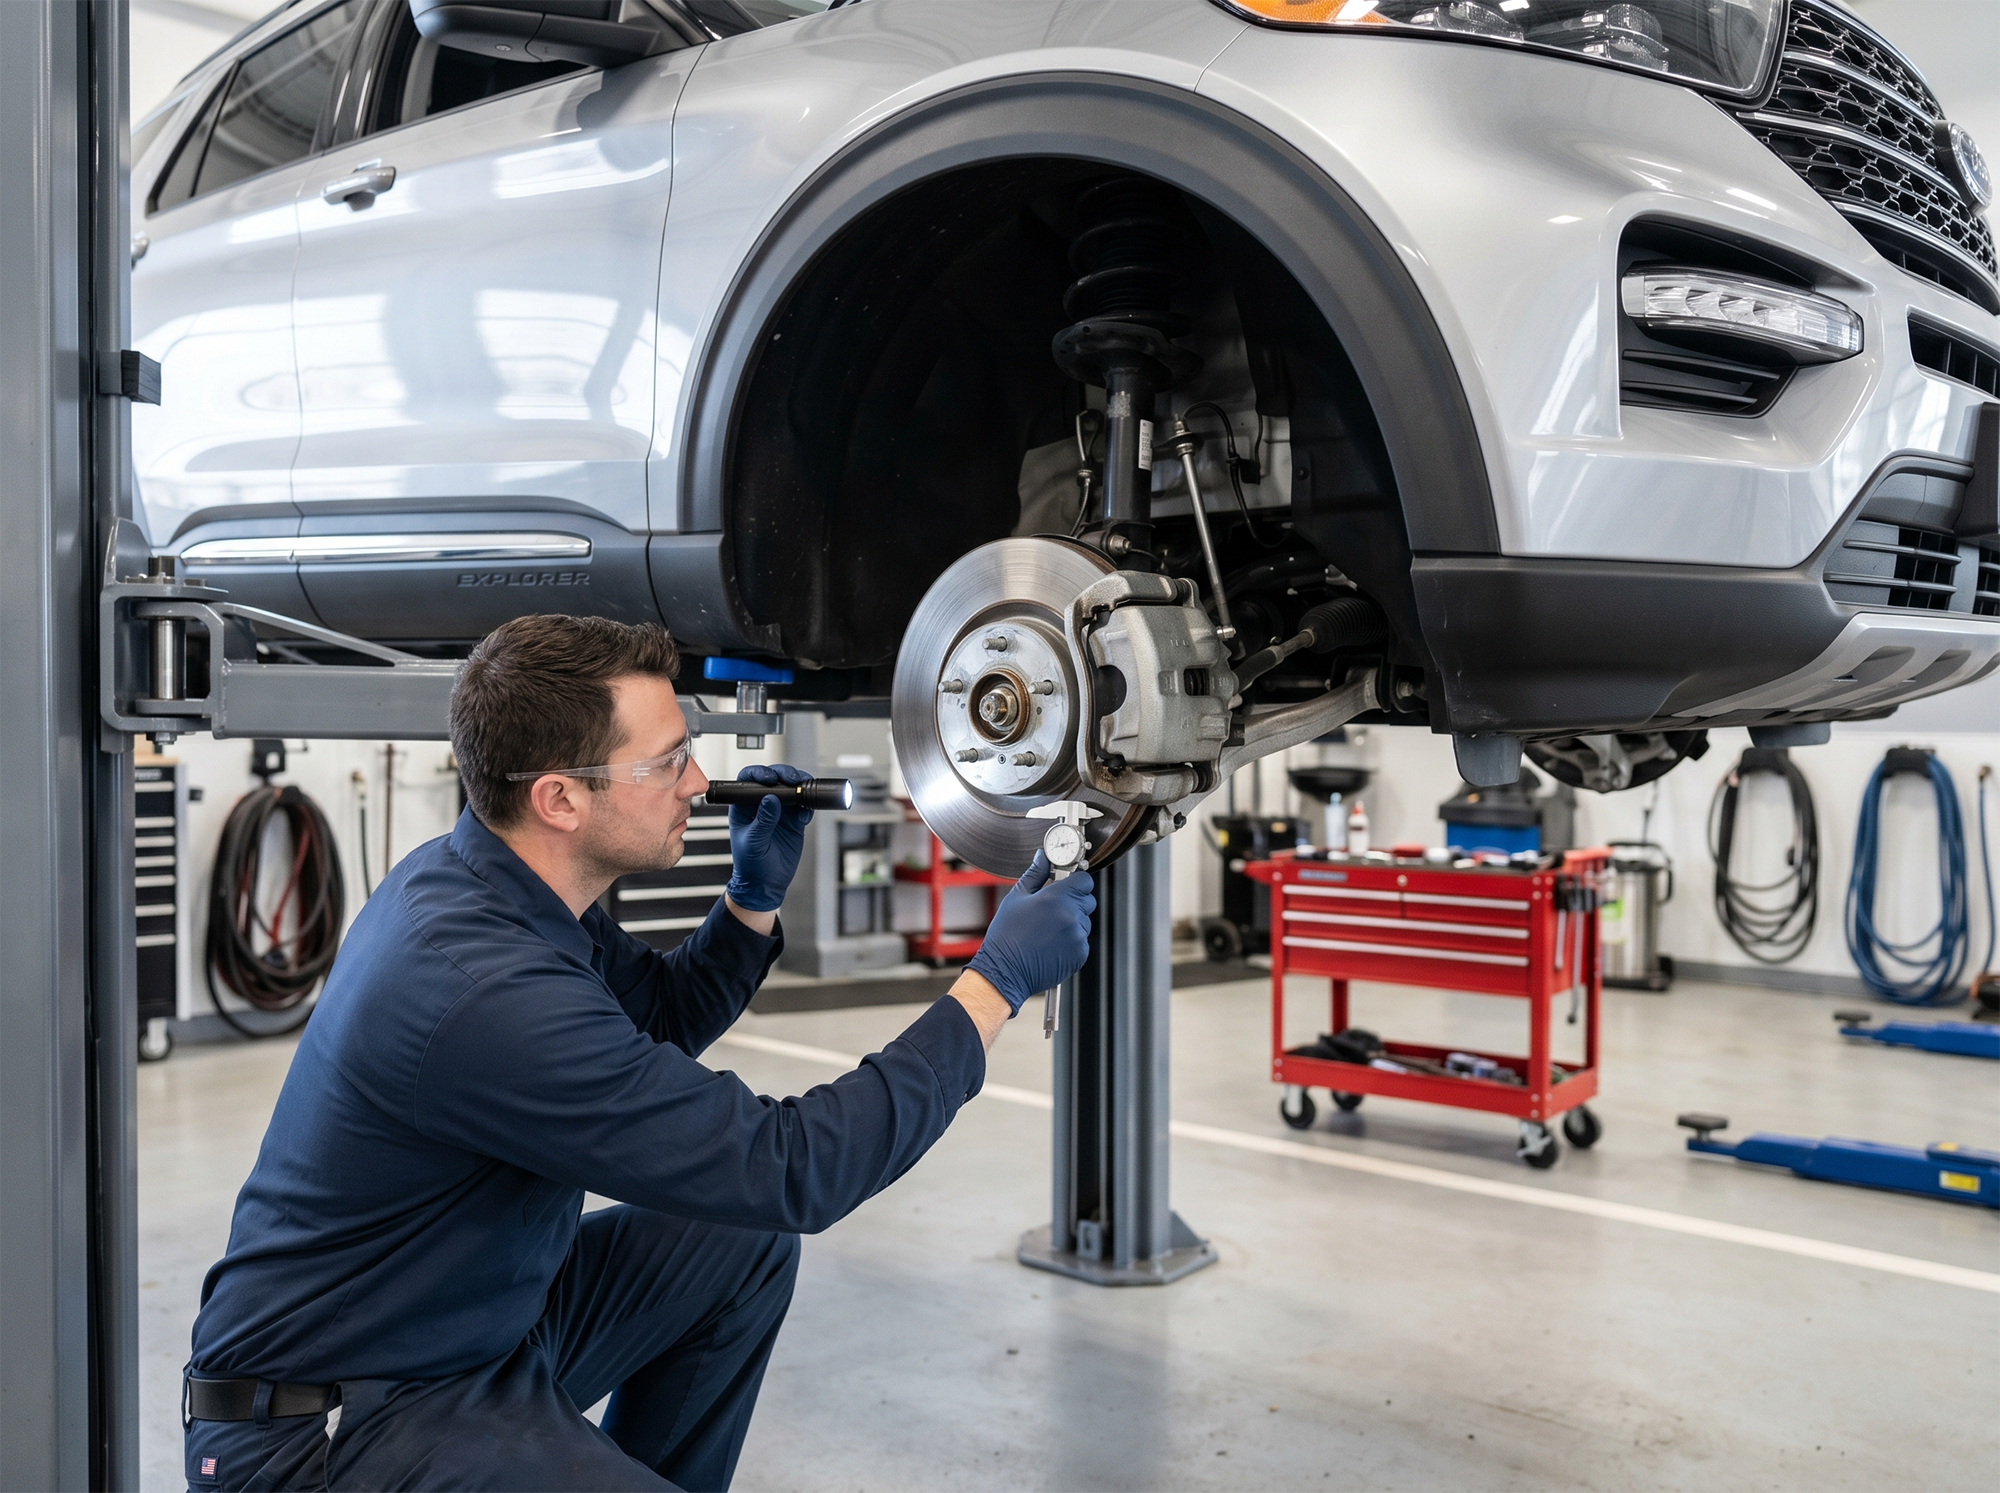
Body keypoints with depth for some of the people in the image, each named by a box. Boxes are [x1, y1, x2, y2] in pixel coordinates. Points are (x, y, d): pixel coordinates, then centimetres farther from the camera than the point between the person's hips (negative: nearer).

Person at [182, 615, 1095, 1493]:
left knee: (744, 1248, 9)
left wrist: (754, 898, -1)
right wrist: (997, 983, -21)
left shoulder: (466, 874, -1)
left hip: (475, 1320, 9)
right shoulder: (486, 992, -31)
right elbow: (790, 1173, -27)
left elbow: (664, 1016, 17)